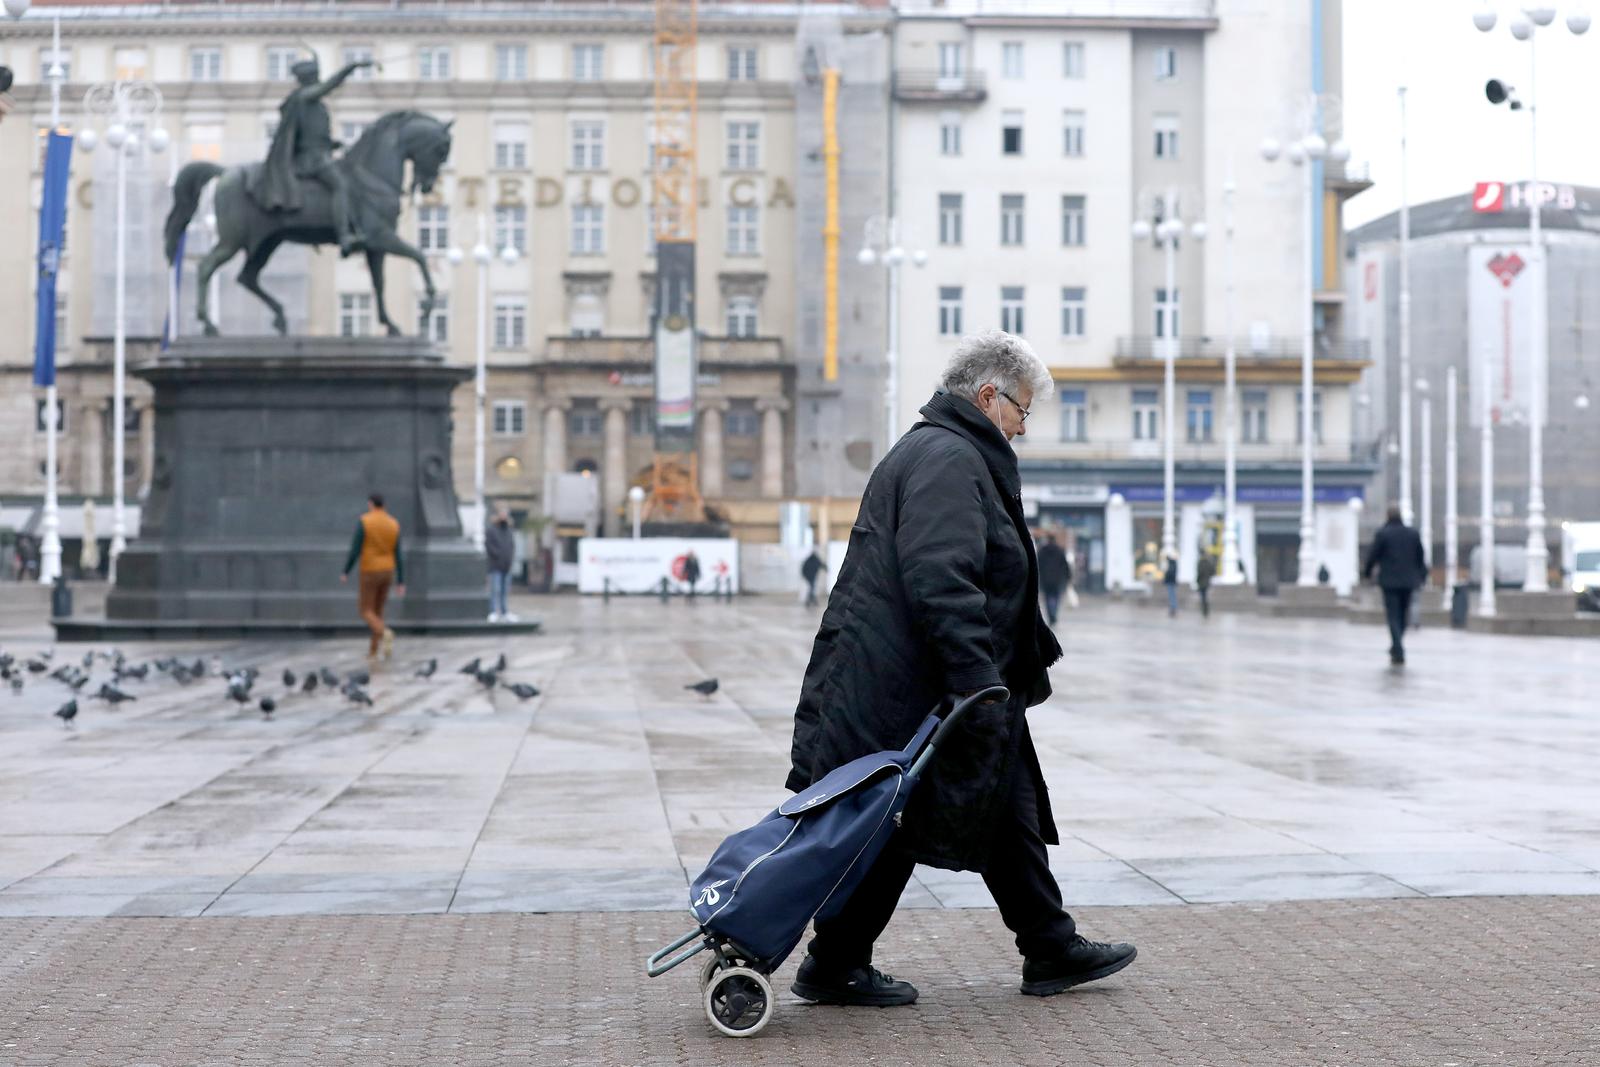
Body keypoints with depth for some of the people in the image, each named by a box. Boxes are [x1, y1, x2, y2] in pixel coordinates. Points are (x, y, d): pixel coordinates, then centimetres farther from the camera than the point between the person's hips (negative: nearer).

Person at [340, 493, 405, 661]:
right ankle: (373, 651, 18)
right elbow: (398, 556, -1)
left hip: (369, 573, -5)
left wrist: (345, 572, -2)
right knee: (378, 610, 17)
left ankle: (385, 634, -27)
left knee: (367, 613, 3)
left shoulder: (363, 522, -15)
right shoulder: (393, 524, 0)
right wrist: (400, 583, 1)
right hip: (387, 572, 5)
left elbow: (355, 551, -16)